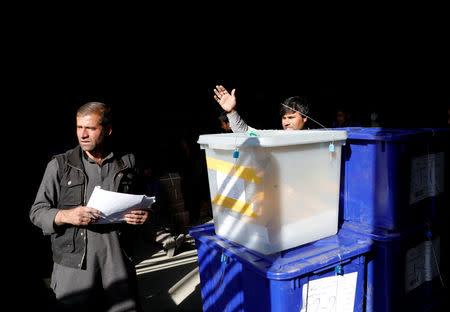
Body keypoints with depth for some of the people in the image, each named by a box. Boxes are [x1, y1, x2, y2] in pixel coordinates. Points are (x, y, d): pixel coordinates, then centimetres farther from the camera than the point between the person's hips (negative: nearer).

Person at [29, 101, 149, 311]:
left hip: (119, 262, 2)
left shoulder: (126, 163, 8)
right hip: (74, 264, -1)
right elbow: (37, 212, 4)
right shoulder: (60, 165, 3)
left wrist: (142, 216, -4)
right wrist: (66, 215, -15)